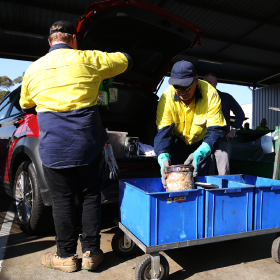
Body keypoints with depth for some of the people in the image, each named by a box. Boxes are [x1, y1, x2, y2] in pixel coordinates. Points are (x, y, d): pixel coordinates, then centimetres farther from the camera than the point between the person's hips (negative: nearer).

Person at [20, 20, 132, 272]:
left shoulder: (33, 69, 10)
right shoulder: (87, 59, 3)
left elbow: (25, 105, 26)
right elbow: (125, 60, 17)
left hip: (53, 147, 1)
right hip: (87, 144, 0)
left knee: (62, 201, 10)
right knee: (90, 197, 12)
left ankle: (66, 256, 22)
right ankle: (91, 253, 21)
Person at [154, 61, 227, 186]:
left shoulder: (210, 94, -27)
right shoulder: (167, 97, -25)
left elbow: (216, 130, -29)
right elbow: (163, 131, -27)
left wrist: (199, 153, -46)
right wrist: (163, 157, -46)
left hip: (201, 144, 0)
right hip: (177, 143, 1)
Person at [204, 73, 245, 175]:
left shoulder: (226, 97, 9)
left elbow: (240, 114, 11)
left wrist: (233, 130, -1)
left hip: (222, 140, -2)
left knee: (224, 173, -8)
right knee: (207, 173, 5)